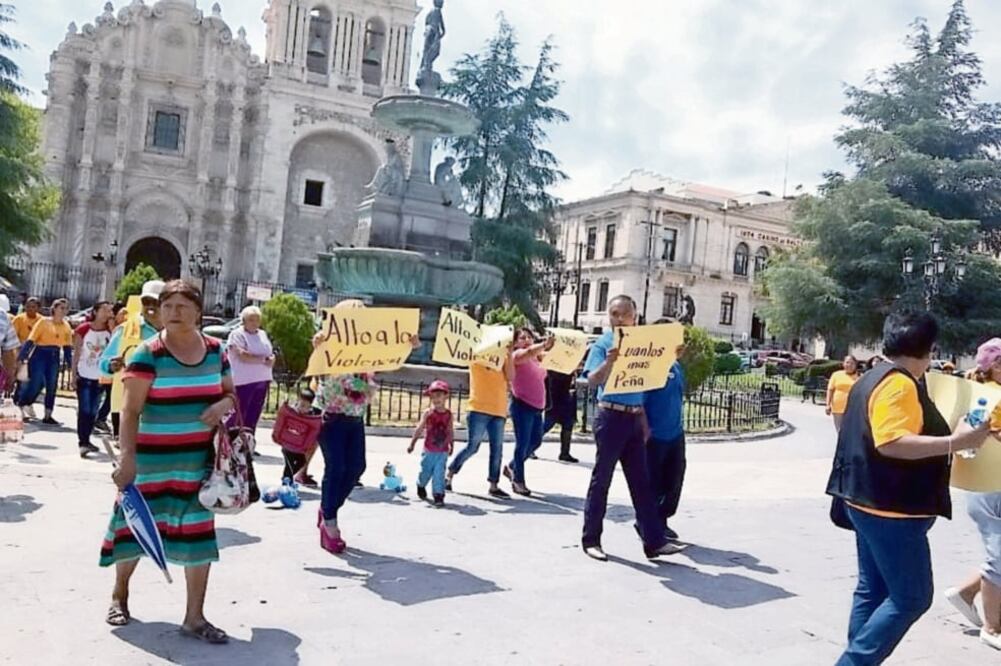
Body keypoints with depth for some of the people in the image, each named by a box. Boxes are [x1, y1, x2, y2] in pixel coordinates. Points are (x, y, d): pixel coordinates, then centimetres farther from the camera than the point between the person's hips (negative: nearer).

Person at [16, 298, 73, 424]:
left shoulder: (66, 326, 8)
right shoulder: (44, 321, -5)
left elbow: (68, 346, 13)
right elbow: (31, 340, -9)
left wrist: (70, 363, 6)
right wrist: (22, 357, -17)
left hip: (54, 358, 4)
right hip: (40, 355, -4)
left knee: (51, 387, 3)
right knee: (36, 384, -8)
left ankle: (48, 416, 9)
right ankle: (20, 406, 16)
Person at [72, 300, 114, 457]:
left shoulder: (109, 332, 1)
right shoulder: (83, 329, -5)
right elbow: (76, 353, -3)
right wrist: (74, 374, -6)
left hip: (100, 378, 3)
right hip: (84, 376, -3)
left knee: (93, 411, 9)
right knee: (84, 410, -5)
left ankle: (86, 440, 21)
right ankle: (82, 442, -3)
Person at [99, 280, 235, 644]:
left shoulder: (216, 350, 3)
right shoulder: (148, 353, -10)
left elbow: (230, 392, 15)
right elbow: (131, 409, -13)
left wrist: (225, 404, -9)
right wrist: (127, 457, -22)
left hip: (200, 458, 4)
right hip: (152, 458, -3)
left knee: (199, 531, 5)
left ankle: (195, 617, 16)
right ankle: (119, 594, 40)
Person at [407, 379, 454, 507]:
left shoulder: (448, 414, 0)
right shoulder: (428, 413, -6)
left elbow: (450, 431, 11)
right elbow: (419, 429, -1)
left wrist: (451, 445, 16)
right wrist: (412, 444, 0)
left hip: (443, 451, 1)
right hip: (429, 450, 0)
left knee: (439, 473, -6)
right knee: (426, 471, 13)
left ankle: (438, 495, -2)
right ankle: (421, 486, 42)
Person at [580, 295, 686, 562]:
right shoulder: (602, 344, -6)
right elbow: (592, 381, -18)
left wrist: (644, 421, 14)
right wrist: (609, 362, -36)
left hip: (635, 419, 6)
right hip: (611, 417, -6)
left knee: (641, 482, 7)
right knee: (601, 479, 2)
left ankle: (654, 541, 10)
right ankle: (591, 540, 13)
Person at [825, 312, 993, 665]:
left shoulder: (874, 378, 15)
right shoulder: (898, 383, -17)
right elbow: (891, 442, -29)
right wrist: (954, 442, -26)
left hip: (872, 503, 10)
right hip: (891, 507, -10)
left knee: (872, 590, 14)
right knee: (911, 597, -4)